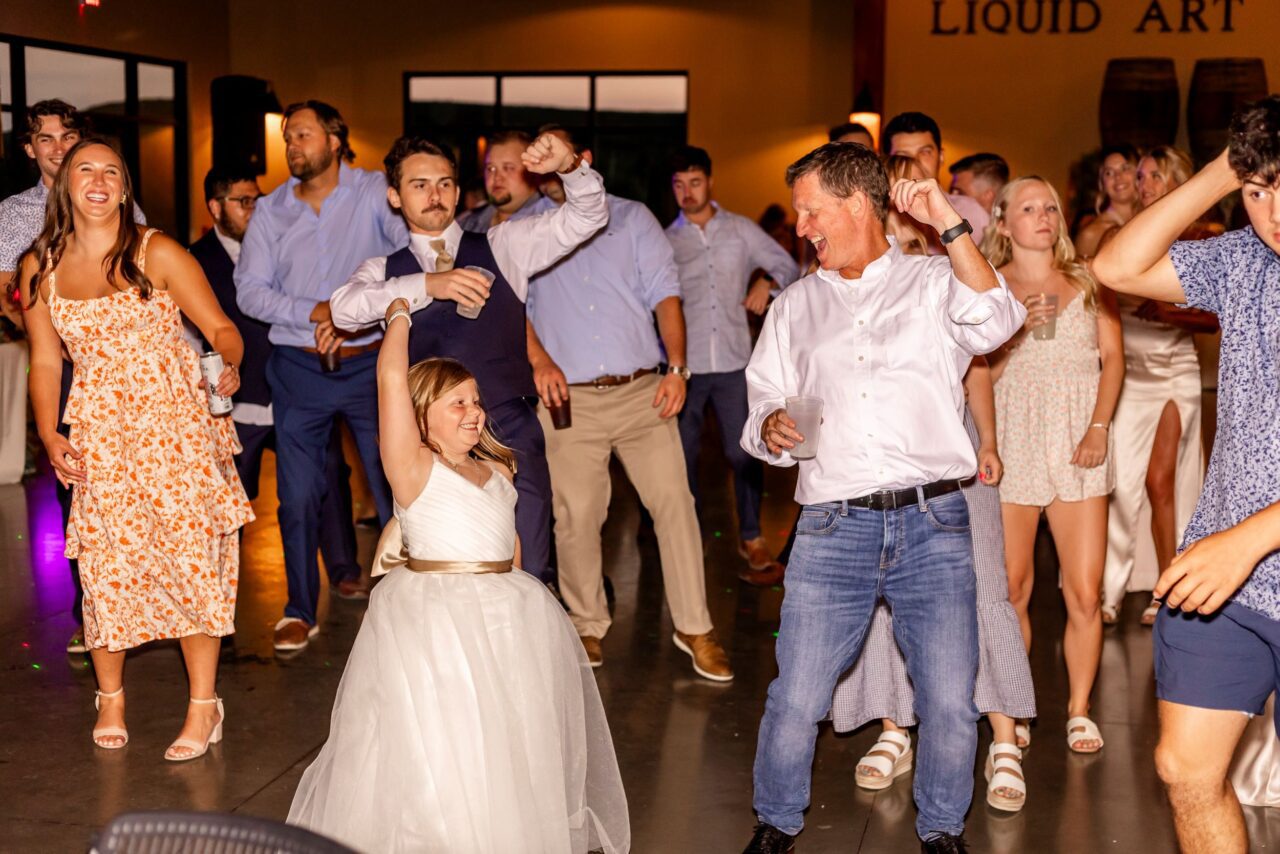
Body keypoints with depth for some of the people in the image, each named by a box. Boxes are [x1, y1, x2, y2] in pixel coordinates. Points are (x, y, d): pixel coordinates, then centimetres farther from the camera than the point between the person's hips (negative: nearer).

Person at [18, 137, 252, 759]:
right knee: (105, 566, 1)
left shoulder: (158, 253, -1)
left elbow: (220, 328, -1)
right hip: (99, 434, 2)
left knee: (191, 558, -5)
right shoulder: (40, 268, 7)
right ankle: (110, 696, 25)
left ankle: (203, 706, 8)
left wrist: (229, 365, -22)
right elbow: (45, 362, 13)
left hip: (175, 422, -2)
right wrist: (49, 437, 1)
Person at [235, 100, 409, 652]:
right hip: (299, 369, 2)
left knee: (394, 487, 4)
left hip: (370, 363, -2)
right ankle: (300, 612, 18)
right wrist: (315, 312, -14)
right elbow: (249, 290, 0)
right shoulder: (271, 210, 6)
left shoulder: (375, 194, -3)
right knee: (297, 496, 5)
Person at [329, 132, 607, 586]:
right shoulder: (384, 271, 14)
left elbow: (587, 215, 8)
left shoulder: (503, 246, 14)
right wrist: (427, 285, -20)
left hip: (511, 434, 0)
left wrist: (569, 165, -12)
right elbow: (345, 308, -8)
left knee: (526, 579, -4)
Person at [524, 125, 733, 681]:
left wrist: (677, 366, -8)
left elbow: (665, 293, 4)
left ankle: (694, 628, 5)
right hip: (568, 399, 0)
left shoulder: (632, 218, 12)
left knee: (674, 501, -5)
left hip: (642, 391, 0)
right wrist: (538, 360, -13)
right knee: (575, 518, -1)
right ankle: (588, 625, 18)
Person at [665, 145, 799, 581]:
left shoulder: (741, 230, 9)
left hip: (734, 360, 0)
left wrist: (767, 283, -5)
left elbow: (787, 265, 14)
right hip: (684, 362, 1)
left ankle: (752, 538, 13)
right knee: (682, 455, 6)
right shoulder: (666, 241, 9)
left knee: (743, 453, 0)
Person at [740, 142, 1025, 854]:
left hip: (933, 522, -2)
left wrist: (949, 222, -14)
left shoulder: (934, 282, 10)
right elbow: (765, 402, 21)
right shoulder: (796, 306, 21)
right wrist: (771, 428, -2)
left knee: (951, 701, -1)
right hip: (833, 528, 2)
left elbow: (995, 321, -10)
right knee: (796, 699, -2)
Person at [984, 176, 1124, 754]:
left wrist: (1099, 427, -6)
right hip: (1012, 443, 0)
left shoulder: (1087, 282, 11)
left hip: (1077, 444, 1)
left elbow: (1113, 357, 6)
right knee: (1011, 590, 2)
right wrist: (1012, 330, -12)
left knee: (1084, 593, -4)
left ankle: (1079, 710, 10)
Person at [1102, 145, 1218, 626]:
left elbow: (1216, 317, 0)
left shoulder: (1198, 239, 3)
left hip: (1175, 368, -1)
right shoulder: (1120, 237, 6)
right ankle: (1107, 589, 0)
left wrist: (1169, 313, -15)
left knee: (1160, 481, -2)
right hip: (1127, 369, 1)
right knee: (1120, 478, -5)